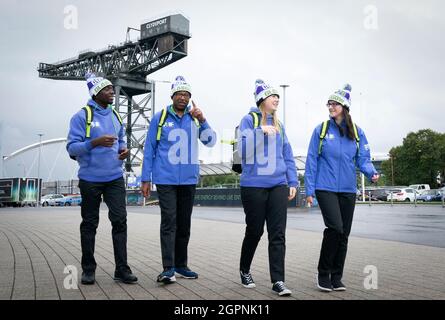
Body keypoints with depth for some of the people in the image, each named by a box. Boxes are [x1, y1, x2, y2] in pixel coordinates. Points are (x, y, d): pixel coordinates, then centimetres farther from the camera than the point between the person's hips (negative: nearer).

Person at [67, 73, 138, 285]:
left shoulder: (115, 115, 12)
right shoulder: (82, 116, -6)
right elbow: (72, 147, -11)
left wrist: (123, 149, 0)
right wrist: (95, 142, -26)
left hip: (115, 178, 4)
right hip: (91, 179, -4)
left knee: (120, 220, -3)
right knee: (89, 224, 7)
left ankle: (121, 269, 4)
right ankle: (88, 269, 20)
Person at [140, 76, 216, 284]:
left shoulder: (195, 117, 7)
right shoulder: (160, 117, 1)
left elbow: (210, 142, -2)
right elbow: (149, 149, 3)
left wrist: (202, 120, -16)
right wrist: (145, 178, 0)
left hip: (189, 180, 4)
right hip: (165, 179, -3)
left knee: (184, 224, 11)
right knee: (169, 222, -11)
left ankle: (181, 265, 22)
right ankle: (168, 268, -9)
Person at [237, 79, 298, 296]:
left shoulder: (278, 125, 16)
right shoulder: (249, 120, 0)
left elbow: (288, 156, 17)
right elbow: (242, 148, -14)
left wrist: (292, 182, 10)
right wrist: (260, 131, -25)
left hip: (278, 185, 4)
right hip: (254, 185, -4)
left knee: (278, 234, -3)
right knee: (254, 231, 7)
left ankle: (278, 281, 1)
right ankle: (244, 271, 29)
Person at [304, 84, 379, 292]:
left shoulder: (357, 132, 7)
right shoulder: (321, 130, 1)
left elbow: (363, 159, 6)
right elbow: (311, 161, 1)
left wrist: (372, 173, -16)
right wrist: (309, 190, -3)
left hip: (347, 189, 3)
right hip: (325, 188, -3)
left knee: (343, 234, 7)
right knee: (335, 227, -18)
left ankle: (336, 278, 20)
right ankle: (323, 273, 0)